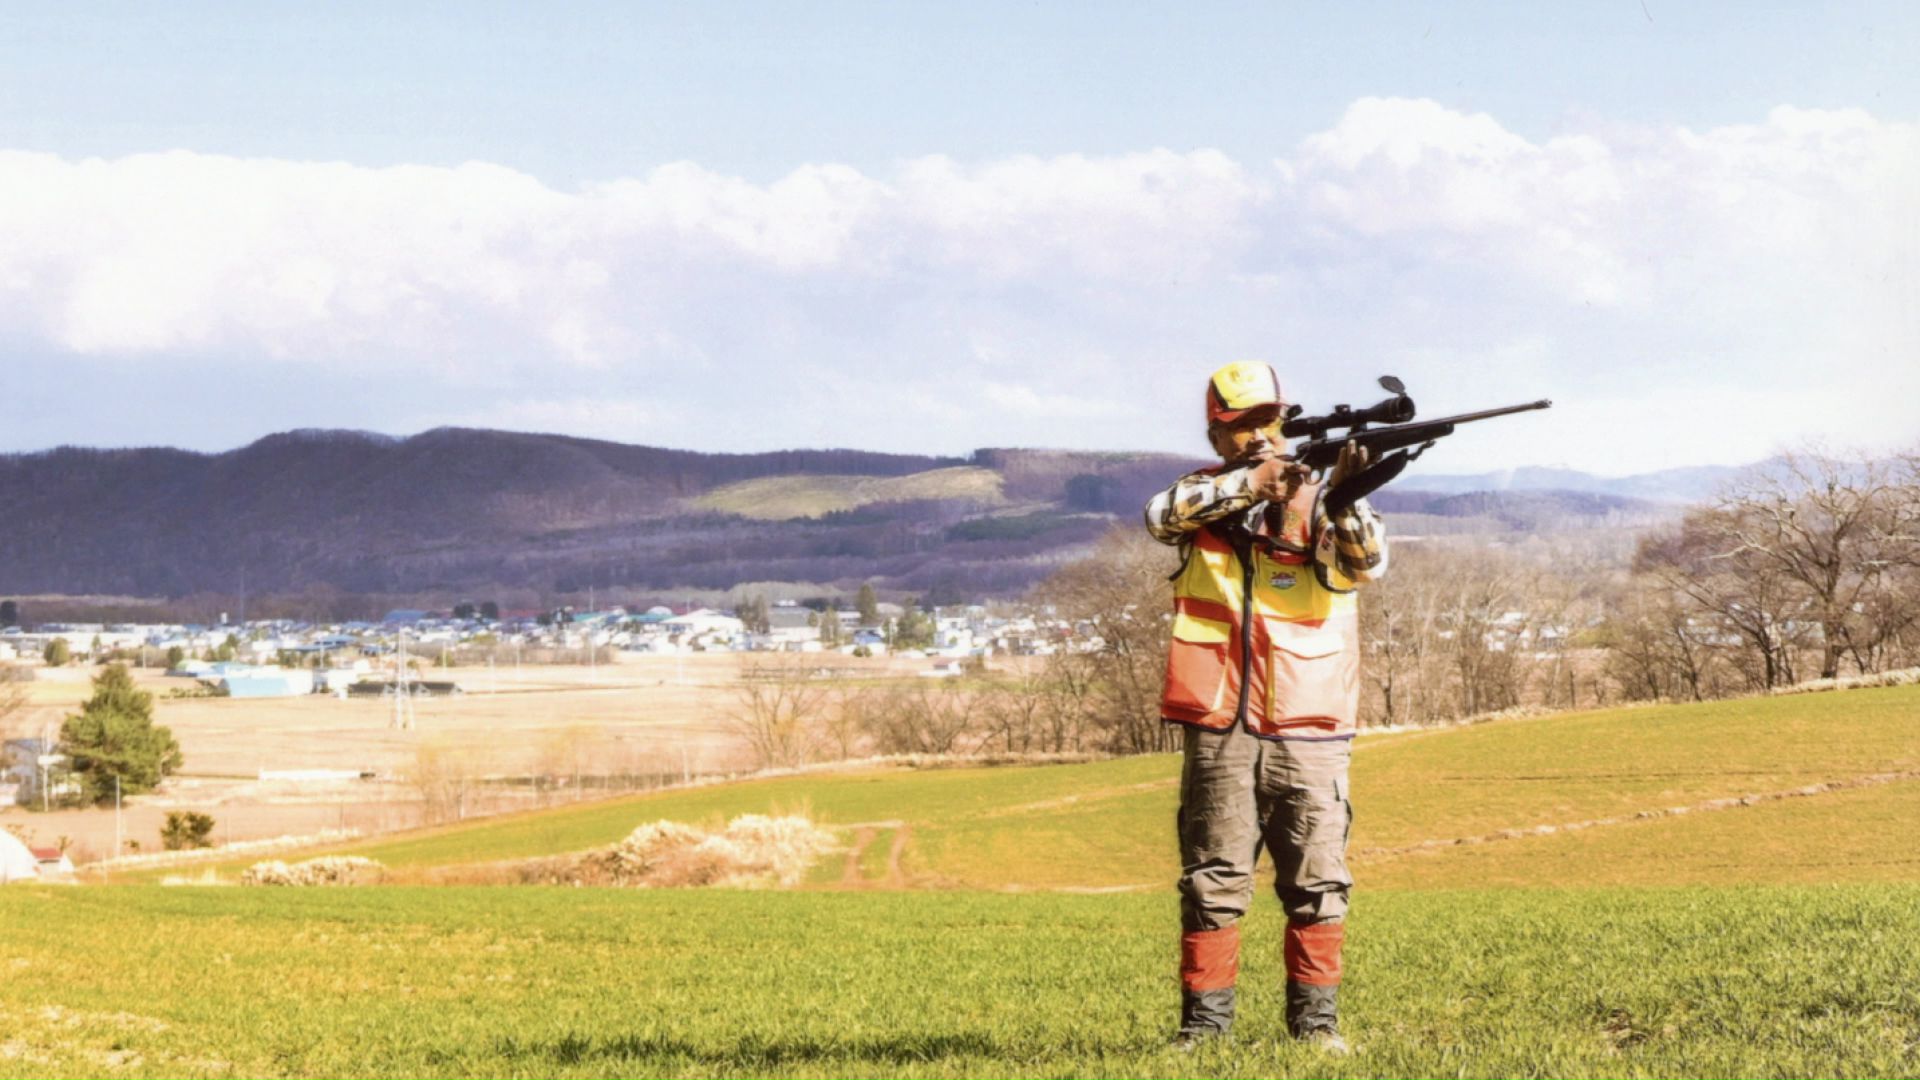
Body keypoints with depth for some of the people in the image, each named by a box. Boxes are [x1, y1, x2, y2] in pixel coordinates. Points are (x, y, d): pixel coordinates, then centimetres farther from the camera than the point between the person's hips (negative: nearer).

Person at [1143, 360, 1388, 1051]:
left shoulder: (1319, 500, 5)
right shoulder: (1203, 497, 10)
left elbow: (1364, 563, -12)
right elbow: (1163, 514, -13)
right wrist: (1248, 484, -22)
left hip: (1309, 731, 0)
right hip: (1219, 731, 0)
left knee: (1317, 881, 1)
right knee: (1212, 881, 2)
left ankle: (1315, 1018, 10)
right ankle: (1204, 1020, 7)